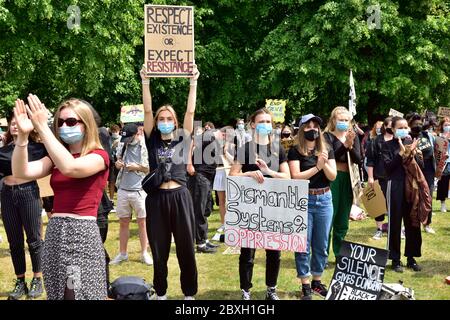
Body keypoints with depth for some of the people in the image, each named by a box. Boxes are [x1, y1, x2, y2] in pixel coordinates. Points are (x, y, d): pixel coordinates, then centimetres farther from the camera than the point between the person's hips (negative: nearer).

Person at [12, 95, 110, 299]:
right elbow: (21, 172, -2)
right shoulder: (56, 157, 13)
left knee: (82, 294, -3)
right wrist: (23, 135, -16)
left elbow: (70, 168, -25)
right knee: (57, 294, 15)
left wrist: (42, 128, -24)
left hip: (82, 233, -6)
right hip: (55, 232, 6)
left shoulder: (99, 155, -4)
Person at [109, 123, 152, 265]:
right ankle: (122, 253, 21)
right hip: (123, 189, 4)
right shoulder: (122, 144, 5)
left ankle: (144, 253, 18)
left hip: (139, 190, -4)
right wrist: (118, 164, -4)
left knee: (142, 222, 6)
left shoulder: (146, 146, -9)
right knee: (123, 223, 11)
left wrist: (138, 167, -18)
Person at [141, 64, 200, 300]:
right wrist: (146, 82, -5)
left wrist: (193, 82, -2)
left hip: (180, 197, 0)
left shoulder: (183, 139, 6)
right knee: (159, 252, 9)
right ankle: (160, 294, 24)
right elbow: (147, 111, 0)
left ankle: (189, 294, 19)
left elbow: (190, 111, 1)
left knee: (186, 250, 5)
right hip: (156, 198, 1)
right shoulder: (152, 141, 7)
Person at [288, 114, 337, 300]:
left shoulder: (327, 149, 6)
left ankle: (317, 282, 25)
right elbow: (296, 177, -15)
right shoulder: (295, 151, -5)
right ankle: (305, 286, 11)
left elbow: (333, 176, 0)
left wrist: (325, 164, -18)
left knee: (321, 245, 11)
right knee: (304, 245, 1)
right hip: (303, 200, -4)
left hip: (324, 199, 4)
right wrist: (317, 167, -19)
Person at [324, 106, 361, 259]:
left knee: (342, 222, 12)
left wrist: (350, 145, -16)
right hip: (332, 179, -5)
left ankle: (340, 255, 22)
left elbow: (358, 159, 0)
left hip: (347, 180, 5)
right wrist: (345, 144, -26)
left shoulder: (353, 137, 11)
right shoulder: (328, 136, -2)